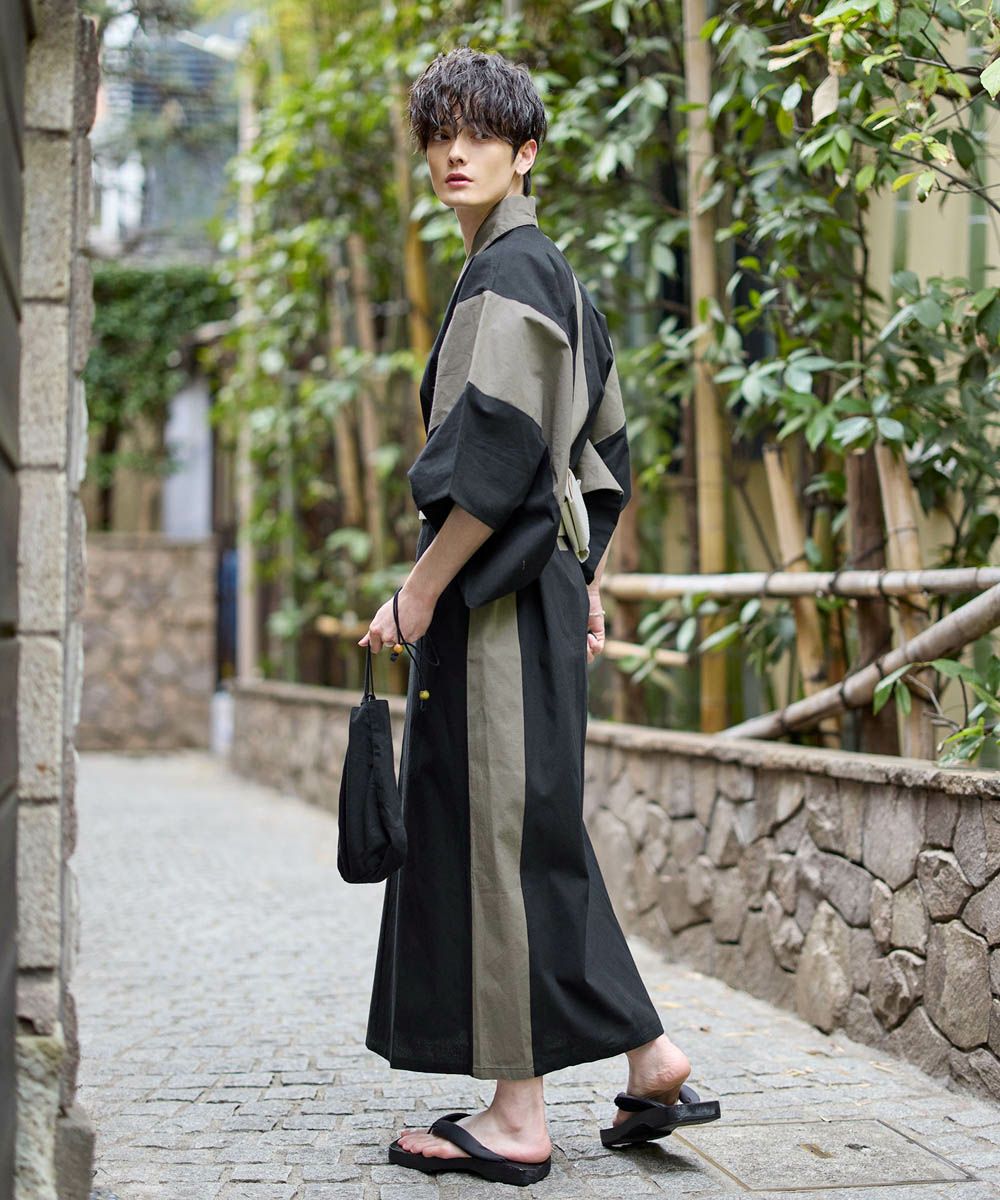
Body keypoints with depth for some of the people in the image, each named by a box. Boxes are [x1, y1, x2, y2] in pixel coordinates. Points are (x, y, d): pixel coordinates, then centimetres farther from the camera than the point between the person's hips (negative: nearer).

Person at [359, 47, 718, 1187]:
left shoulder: (506, 273, -12)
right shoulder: (550, 273, 19)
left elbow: (496, 457, -21)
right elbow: (601, 451, 22)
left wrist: (419, 592, -16)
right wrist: (585, 580, 23)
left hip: (494, 596, -10)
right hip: (535, 583, 10)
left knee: (494, 828, -5)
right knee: (532, 829, 14)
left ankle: (515, 1116, 3)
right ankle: (648, 1053, 19)